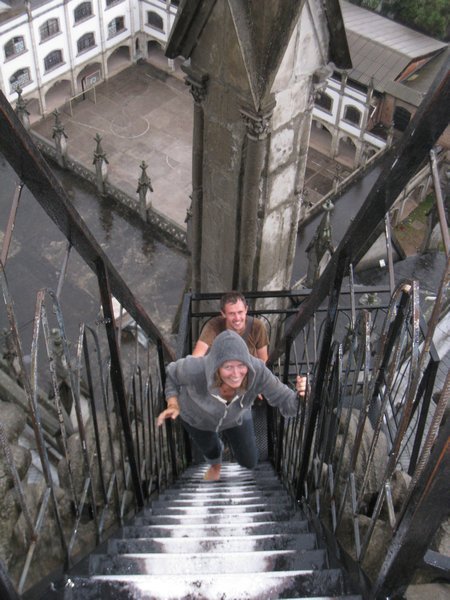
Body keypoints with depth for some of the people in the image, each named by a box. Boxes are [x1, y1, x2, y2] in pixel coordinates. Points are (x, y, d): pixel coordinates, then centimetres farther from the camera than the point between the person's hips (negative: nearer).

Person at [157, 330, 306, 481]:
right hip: (196, 414, -1)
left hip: (235, 416, 2)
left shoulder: (258, 371, -43)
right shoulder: (195, 370, -44)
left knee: (249, 462, 17)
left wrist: (301, 396, -58)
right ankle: (215, 464, 63)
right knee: (211, 452, 24)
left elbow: (285, 401, -36)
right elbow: (171, 374, -20)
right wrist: (173, 405, -33)